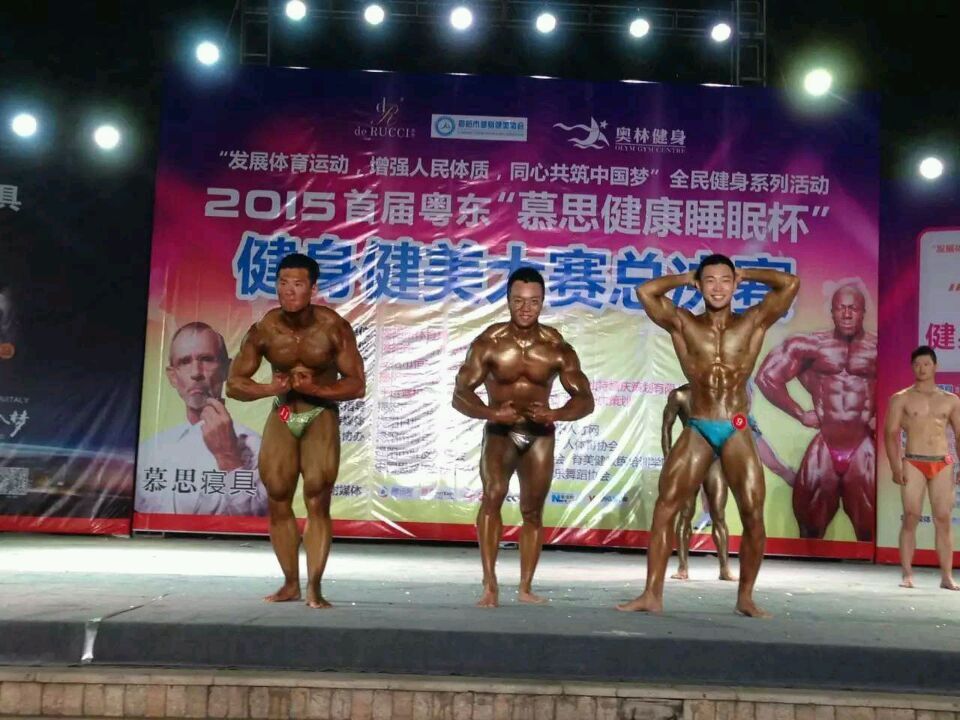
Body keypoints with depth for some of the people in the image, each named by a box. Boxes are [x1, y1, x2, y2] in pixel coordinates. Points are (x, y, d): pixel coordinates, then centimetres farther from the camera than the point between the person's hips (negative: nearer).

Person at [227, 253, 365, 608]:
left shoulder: (334, 328, -15)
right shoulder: (263, 331, -9)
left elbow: (357, 385, -10)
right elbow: (234, 384, -2)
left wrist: (316, 389, -24)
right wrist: (270, 388, -21)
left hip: (321, 416, -3)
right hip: (281, 417, 3)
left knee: (318, 502, -9)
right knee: (278, 502, 6)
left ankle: (314, 588, -1)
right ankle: (290, 583, 20)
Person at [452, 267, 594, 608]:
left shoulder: (558, 348, -9)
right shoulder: (489, 343, -13)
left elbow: (585, 400, -7)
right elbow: (460, 394, -15)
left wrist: (555, 414, -28)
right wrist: (491, 413, -34)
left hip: (540, 434, 2)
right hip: (499, 431, -2)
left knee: (533, 511, 9)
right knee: (493, 495, -25)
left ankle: (526, 588, 22)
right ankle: (490, 584, -23)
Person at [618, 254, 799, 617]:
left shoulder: (753, 322, 7)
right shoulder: (683, 323, 7)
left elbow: (790, 284, -2)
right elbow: (645, 291, -3)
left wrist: (745, 273, 10)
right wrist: (685, 277, 9)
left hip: (737, 433, 0)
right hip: (696, 431, 1)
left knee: (753, 514, -6)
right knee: (665, 507, -7)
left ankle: (745, 597, 10)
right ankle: (652, 595, -4)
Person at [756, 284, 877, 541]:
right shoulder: (811, 345, 3)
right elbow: (767, 377, 6)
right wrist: (800, 414, 4)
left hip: (863, 449, -1)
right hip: (823, 448, 1)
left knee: (870, 530, 3)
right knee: (810, 527, 10)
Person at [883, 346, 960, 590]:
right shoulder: (901, 399, 5)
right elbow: (890, 433, -1)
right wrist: (896, 467, -12)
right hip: (913, 463, -2)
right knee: (910, 518, -6)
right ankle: (907, 575, -3)